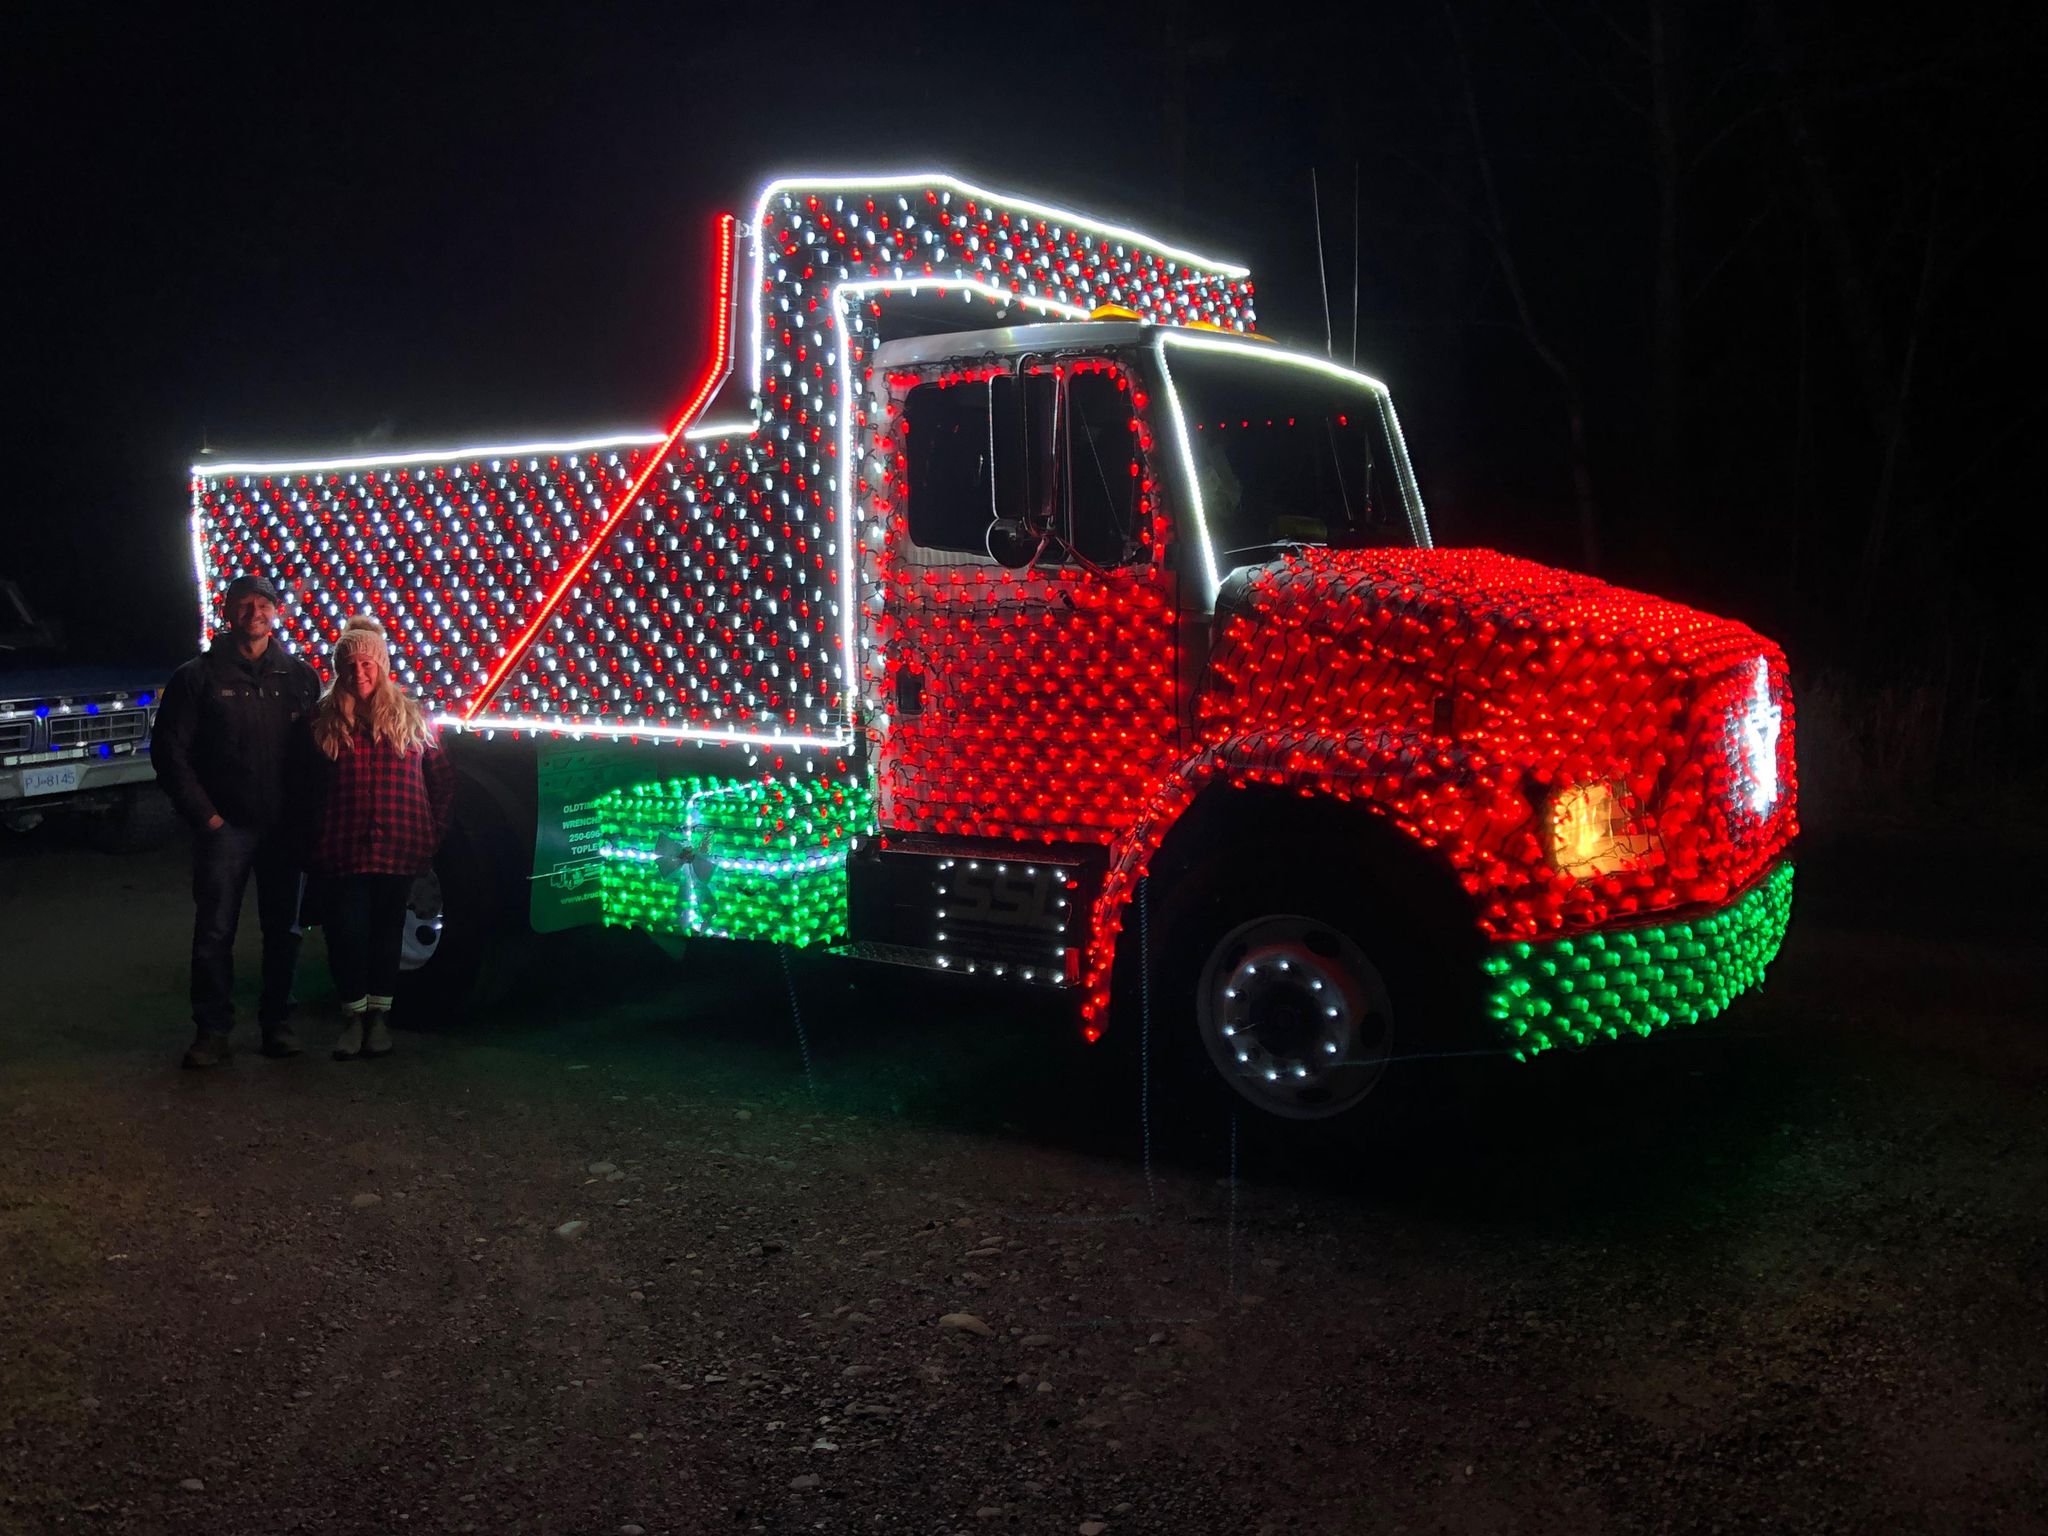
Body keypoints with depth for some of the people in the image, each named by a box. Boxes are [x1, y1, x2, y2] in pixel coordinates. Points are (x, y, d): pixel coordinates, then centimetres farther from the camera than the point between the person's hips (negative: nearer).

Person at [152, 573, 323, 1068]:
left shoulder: (300, 676, 10)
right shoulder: (198, 677, 2)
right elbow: (170, 749, 0)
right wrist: (204, 814, -6)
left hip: (285, 826, 3)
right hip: (225, 825, -2)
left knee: (283, 930, 8)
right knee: (214, 932, -1)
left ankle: (277, 1022, 19)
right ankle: (212, 1031, 7)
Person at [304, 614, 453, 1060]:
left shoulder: (409, 715, 5)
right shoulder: (324, 721, 5)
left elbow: (440, 777, 9)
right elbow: (309, 787, 10)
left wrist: (436, 829, 3)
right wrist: (313, 843, 6)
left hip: (398, 849, 0)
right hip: (343, 851, 0)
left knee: (386, 931, 10)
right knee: (347, 932, 0)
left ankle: (380, 1015, 23)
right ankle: (353, 1016, 17)